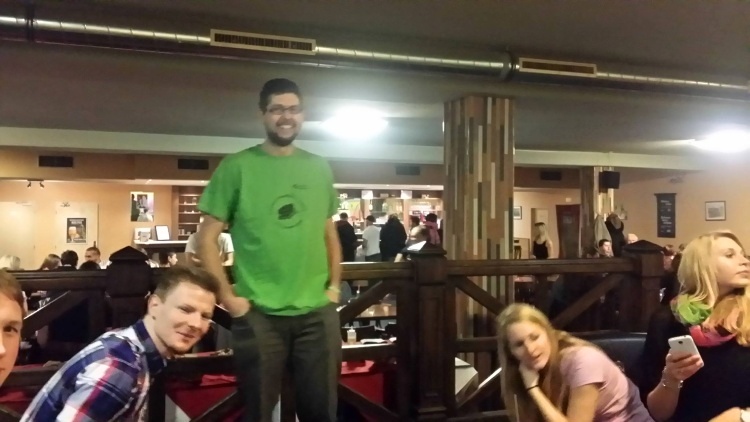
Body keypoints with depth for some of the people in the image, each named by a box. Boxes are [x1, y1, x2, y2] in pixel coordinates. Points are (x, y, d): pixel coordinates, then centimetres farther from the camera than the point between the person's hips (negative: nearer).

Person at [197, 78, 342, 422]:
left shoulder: (319, 168, 8)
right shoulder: (237, 166, -4)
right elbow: (206, 238, -3)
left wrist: (334, 285, 7)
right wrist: (228, 297, -9)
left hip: (317, 312, 3)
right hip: (259, 314, -3)